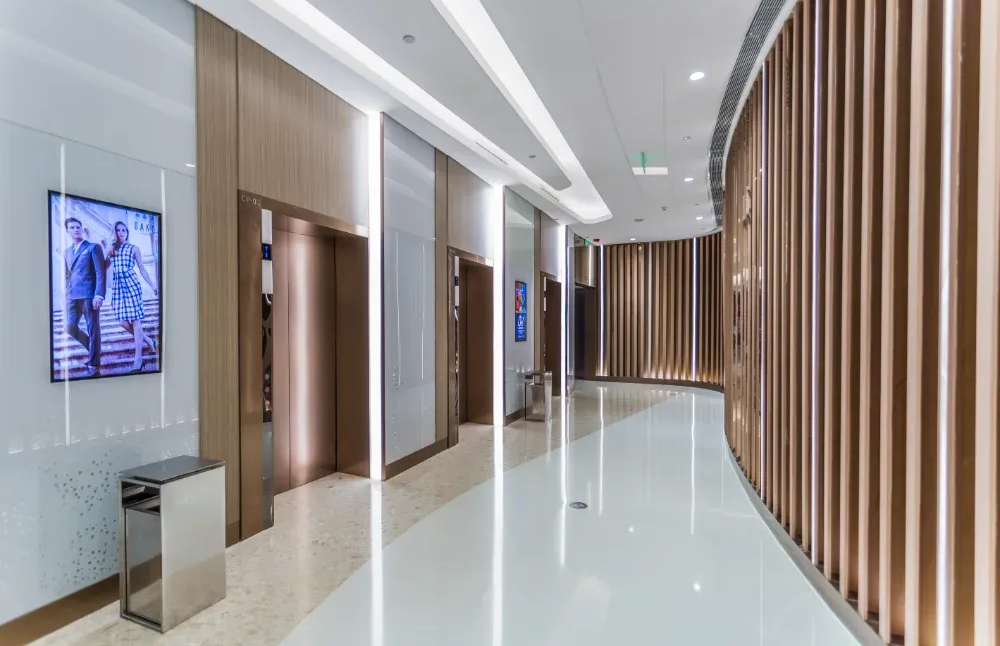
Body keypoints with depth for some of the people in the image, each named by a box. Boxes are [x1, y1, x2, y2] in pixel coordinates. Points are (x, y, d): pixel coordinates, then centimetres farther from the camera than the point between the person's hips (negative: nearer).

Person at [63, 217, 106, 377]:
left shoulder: (93, 247, 1)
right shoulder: (66, 252, 20)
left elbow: (100, 273, -8)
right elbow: (67, 276, 23)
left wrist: (99, 295, -17)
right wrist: (66, 295, 12)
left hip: (89, 294, -6)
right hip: (73, 296, 6)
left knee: (93, 330, -2)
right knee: (70, 328, 0)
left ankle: (94, 366, 3)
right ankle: (93, 350, 23)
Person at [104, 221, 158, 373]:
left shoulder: (134, 248, 7)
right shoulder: (112, 249, 17)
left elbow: (142, 269, 7)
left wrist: (152, 286, 2)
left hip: (131, 284, -4)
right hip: (117, 286, 4)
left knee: (135, 320, -8)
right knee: (123, 322, -4)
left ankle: (138, 358, -9)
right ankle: (148, 341, 18)